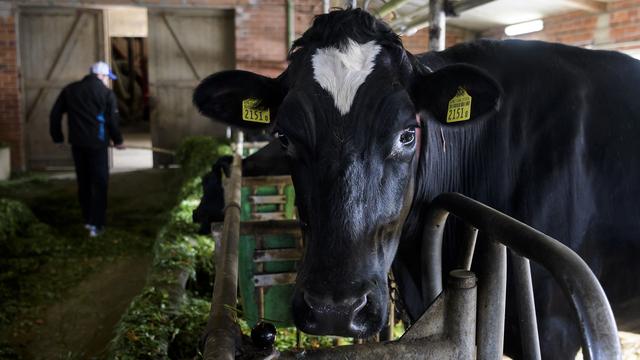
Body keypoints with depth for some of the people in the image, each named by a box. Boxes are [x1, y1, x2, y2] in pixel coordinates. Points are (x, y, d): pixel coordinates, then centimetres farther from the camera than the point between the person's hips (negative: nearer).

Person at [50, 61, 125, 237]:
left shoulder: (69, 90, 10)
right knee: (99, 183, 1)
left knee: (83, 182, 16)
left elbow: (55, 114, 11)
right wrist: (118, 141, 9)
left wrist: (58, 137, 20)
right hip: (97, 143, -5)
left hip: (77, 143, 5)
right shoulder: (106, 93, -3)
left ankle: (87, 220, 24)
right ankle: (96, 224, -2)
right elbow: (112, 121, -5)